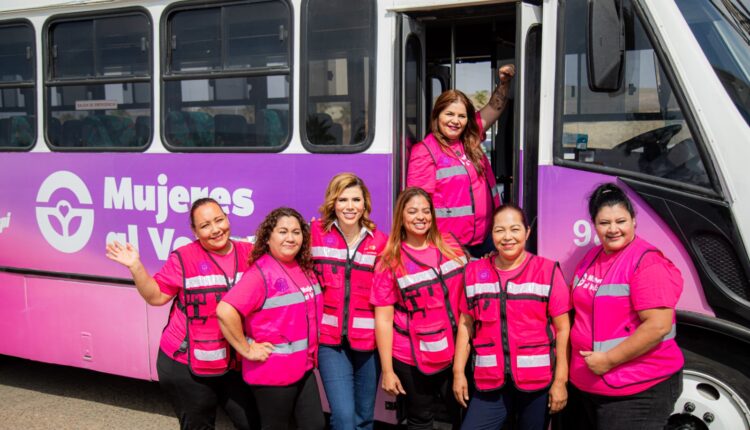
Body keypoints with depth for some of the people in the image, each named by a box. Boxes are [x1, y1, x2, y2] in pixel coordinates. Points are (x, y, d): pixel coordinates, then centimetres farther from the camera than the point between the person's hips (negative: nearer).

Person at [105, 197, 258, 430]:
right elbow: (156, 296, -3)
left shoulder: (249, 253, 2)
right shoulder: (183, 258, -5)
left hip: (236, 365, 2)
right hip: (186, 366, -2)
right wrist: (135, 266, -12)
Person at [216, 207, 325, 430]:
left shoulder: (304, 268, 5)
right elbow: (225, 311, -29)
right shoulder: (261, 272, -18)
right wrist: (247, 349, -21)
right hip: (273, 371, -7)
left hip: (303, 367, 7)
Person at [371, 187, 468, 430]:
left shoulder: (450, 246, 2)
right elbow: (384, 319, -9)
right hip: (413, 359, -3)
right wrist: (387, 371, -11)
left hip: (456, 352, 3)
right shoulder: (390, 262, -8)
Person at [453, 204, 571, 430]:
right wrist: (458, 372, 6)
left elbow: (562, 329, -4)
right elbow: (466, 325, 10)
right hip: (491, 384, 2)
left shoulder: (548, 271, -3)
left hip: (538, 382, -2)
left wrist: (560, 381, -8)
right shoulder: (474, 272, 7)